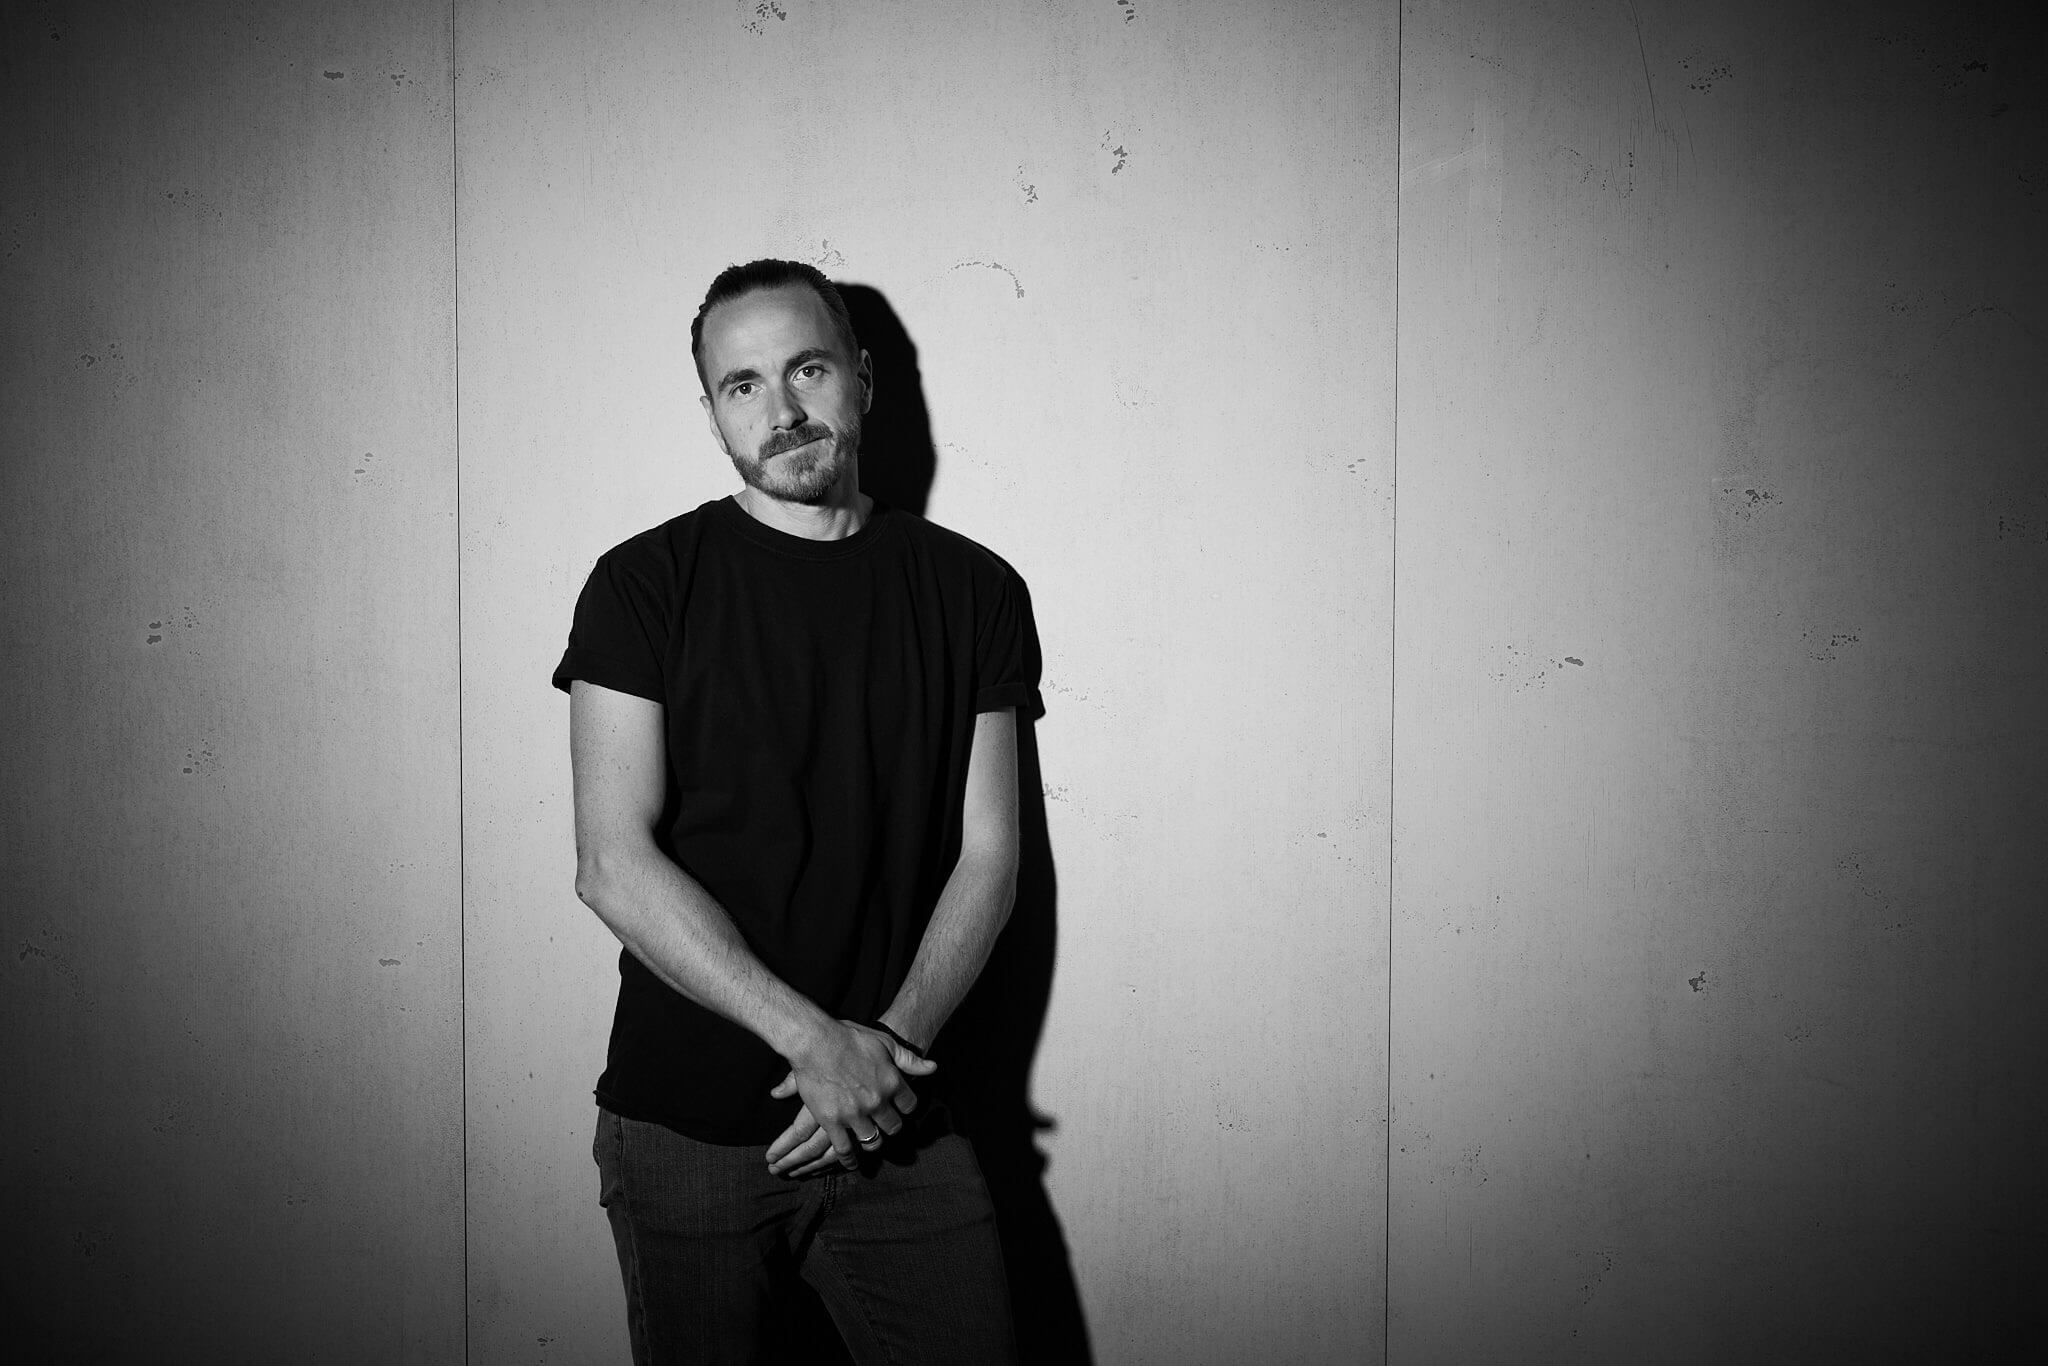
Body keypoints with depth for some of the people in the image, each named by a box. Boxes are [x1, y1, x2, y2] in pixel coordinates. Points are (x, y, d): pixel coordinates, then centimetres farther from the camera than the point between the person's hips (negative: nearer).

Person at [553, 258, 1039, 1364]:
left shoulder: (972, 591, 5)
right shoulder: (645, 585, -3)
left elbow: (987, 857, 4)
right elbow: (613, 867, -9)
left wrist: (895, 1043, -11)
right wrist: (815, 1040, -16)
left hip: (898, 1125, 2)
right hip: (685, 1128, -1)